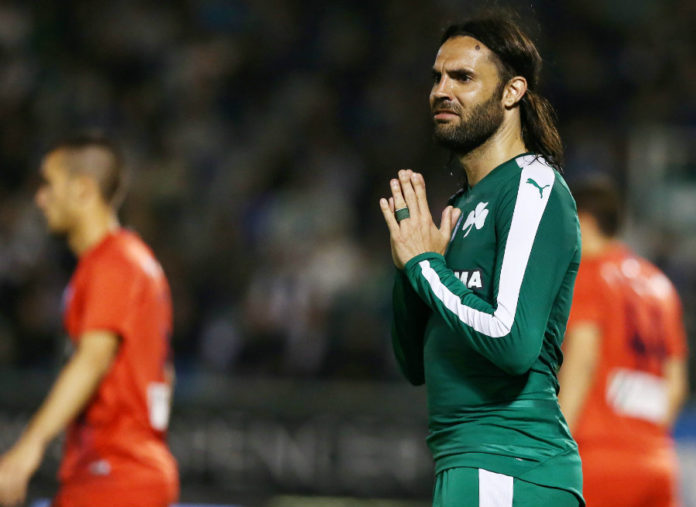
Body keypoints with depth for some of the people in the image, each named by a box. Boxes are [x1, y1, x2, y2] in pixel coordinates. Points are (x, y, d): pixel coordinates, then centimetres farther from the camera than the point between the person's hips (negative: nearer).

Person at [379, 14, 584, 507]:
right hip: (466, 466, 9)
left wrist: (424, 263, -10)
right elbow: (417, 364, 19)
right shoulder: (466, 205, 19)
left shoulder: (534, 187, -8)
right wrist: (413, 260, 4)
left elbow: (513, 343, -20)